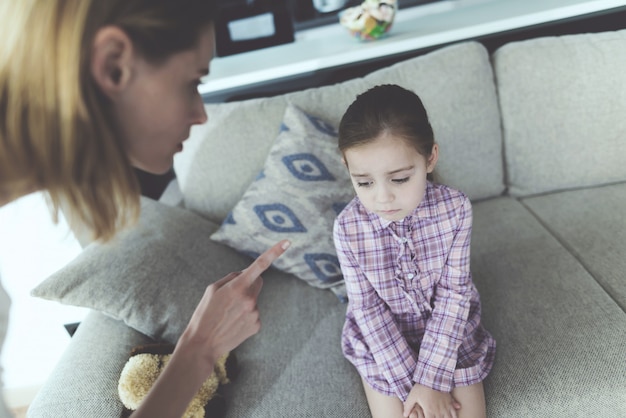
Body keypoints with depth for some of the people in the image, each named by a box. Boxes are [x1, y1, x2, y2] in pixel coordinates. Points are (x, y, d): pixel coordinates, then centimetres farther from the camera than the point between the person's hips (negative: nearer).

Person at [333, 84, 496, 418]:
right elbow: (367, 309, -15)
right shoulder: (347, 228, -21)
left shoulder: (455, 208, -20)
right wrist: (411, 385, -16)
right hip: (382, 347, 0)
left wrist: (431, 379, -19)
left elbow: (454, 293, -16)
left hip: (451, 337, 1)